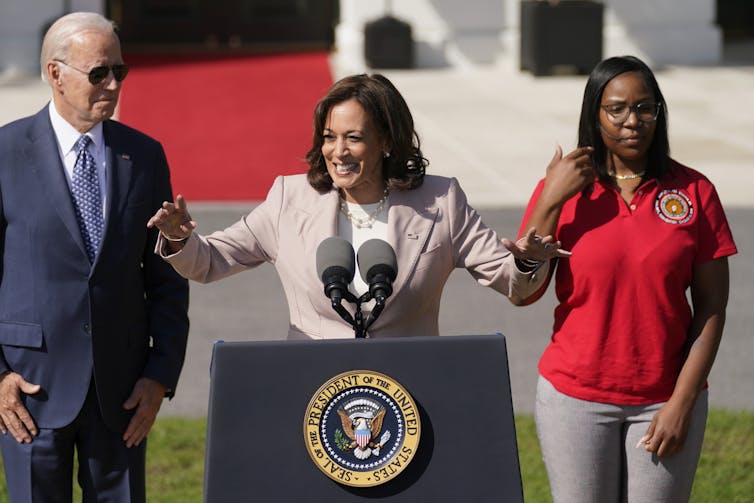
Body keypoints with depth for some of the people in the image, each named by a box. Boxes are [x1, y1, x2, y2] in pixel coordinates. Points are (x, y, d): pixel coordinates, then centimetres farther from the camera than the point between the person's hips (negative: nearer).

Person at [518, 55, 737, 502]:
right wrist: (551, 201, -13)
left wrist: (683, 402, -6)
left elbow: (712, 307, -1)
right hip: (576, 398, 0)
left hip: (664, 401, 0)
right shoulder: (562, 189, 0)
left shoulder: (693, 192, -1)